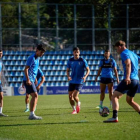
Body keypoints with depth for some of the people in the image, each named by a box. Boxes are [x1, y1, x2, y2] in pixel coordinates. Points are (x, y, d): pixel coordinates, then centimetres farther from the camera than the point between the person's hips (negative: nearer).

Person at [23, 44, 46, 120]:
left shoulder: (37, 58, 17)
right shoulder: (31, 58, -11)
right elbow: (26, 69, -15)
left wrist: (35, 79, 25)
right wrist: (28, 80, -22)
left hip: (32, 80, 10)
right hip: (29, 80, -10)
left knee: (35, 96, 9)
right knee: (35, 95, -16)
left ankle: (32, 114, 12)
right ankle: (32, 114, -18)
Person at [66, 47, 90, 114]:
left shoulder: (82, 61, -7)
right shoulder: (70, 61, 3)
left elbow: (88, 70, -1)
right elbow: (67, 70, 11)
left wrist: (85, 76, -20)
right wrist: (68, 76, -10)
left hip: (79, 81, -4)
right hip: (72, 81, 4)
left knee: (75, 96, -15)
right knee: (70, 96, 2)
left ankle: (78, 104, 18)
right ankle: (74, 109, 20)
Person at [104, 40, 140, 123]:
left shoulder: (124, 53, -4)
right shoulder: (133, 54, 22)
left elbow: (128, 64, -21)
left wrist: (128, 77, -35)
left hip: (129, 80, -9)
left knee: (115, 97, -11)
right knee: (130, 100, 24)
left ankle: (115, 117, -28)